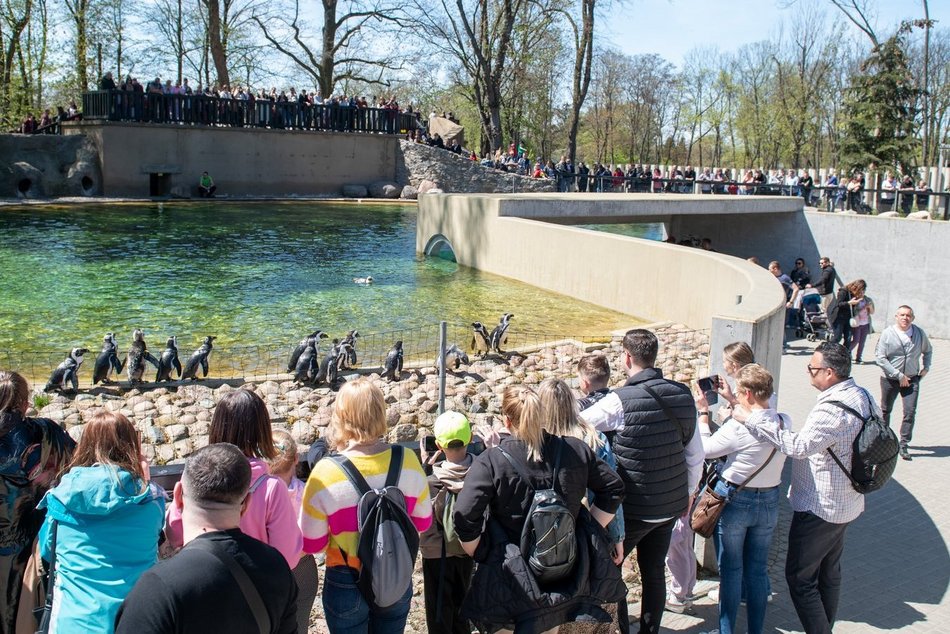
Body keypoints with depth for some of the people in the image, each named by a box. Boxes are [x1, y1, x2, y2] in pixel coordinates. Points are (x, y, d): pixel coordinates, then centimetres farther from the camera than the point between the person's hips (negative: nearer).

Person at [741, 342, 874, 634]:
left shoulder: (833, 408, -29)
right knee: (829, 572, 22)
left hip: (819, 508, -10)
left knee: (800, 577, 2)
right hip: (846, 504, 10)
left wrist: (753, 419, -34)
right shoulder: (862, 396, 2)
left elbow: (799, 445, -37)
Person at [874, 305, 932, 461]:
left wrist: (926, 367, 6)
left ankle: (903, 445, 0)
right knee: (885, 410, 14)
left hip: (912, 379, 1)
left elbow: (928, 351, 20)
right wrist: (899, 375, -17)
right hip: (890, 379, -1)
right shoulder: (887, 334, -12)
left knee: (910, 412, -9)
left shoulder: (919, 333, -1)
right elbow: (879, 358, -16)